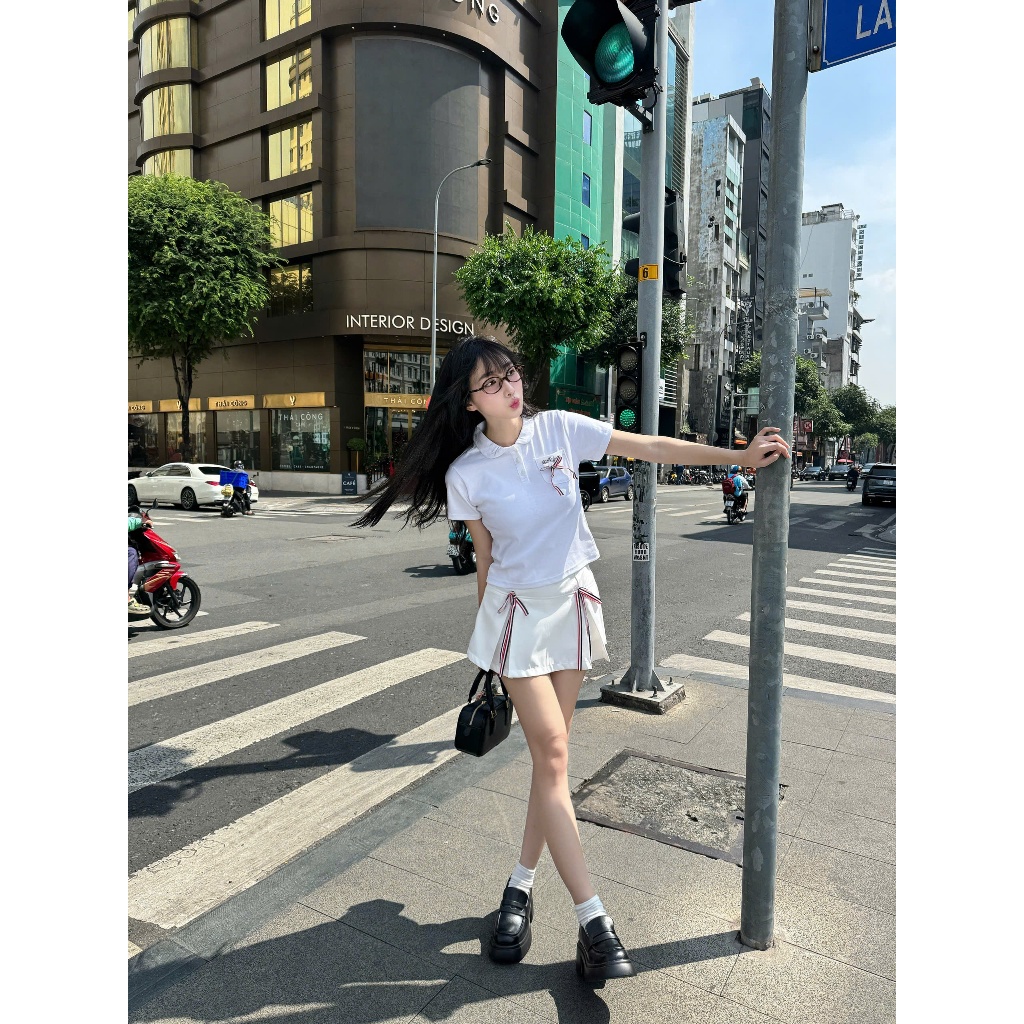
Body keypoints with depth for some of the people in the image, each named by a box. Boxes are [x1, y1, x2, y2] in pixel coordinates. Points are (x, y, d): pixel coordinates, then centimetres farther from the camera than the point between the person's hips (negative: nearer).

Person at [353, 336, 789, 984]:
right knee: (553, 756, -6)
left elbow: (651, 448, -8)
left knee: (551, 753, 8)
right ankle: (594, 921, 4)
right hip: (517, 612, -2)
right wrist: (485, 641, 10)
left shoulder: (559, 429, -5)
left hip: (574, 601, 2)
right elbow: (486, 560, 1)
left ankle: (522, 886, 26)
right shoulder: (466, 474, -8)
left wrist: (740, 455, -14)